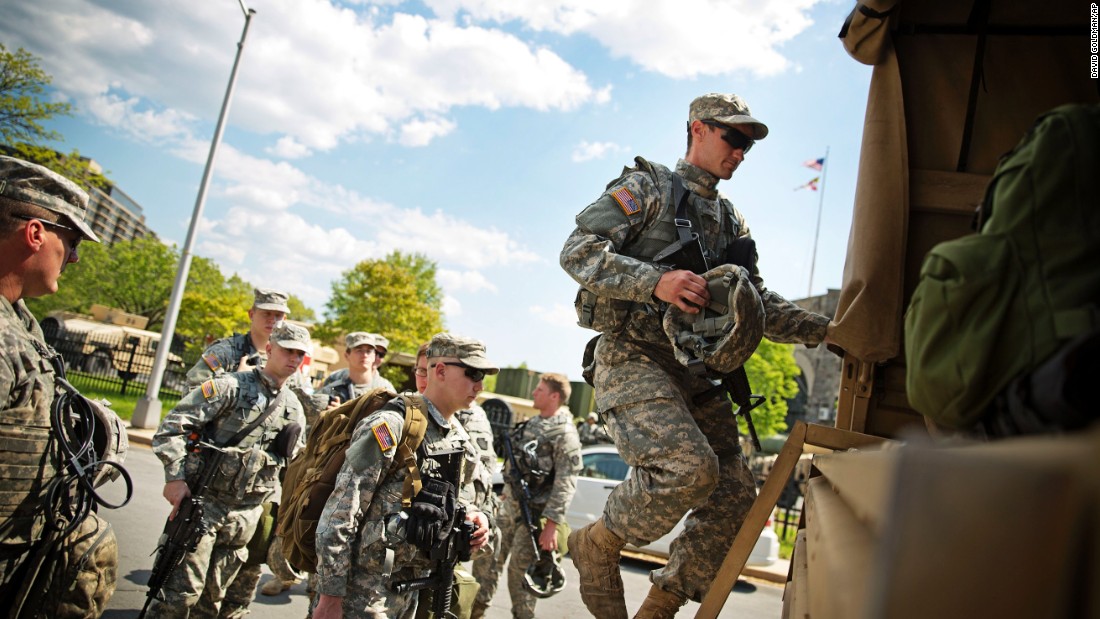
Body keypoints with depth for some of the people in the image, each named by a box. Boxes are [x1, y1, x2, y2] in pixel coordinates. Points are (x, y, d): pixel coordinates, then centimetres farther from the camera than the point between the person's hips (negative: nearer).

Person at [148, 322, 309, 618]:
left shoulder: (294, 408, 9)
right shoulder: (231, 385, -8)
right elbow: (172, 425, -13)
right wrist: (175, 477, -18)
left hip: (246, 514, 5)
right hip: (204, 502, -5)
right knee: (181, 593, -2)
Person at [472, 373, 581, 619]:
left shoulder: (565, 433, -14)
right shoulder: (532, 423, 12)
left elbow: (565, 483, -19)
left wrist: (551, 524, -23)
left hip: (534, 513, -7)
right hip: (509, 506, 8)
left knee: (520, 570, 1)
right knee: (487, 558, 11)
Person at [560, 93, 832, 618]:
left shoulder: (731, 221, 23)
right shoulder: (647, 187, 2)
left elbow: (758, 303, 21)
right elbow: (578, 250, -10)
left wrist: (822, 329, 6)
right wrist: (655, 280, -24)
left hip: (692, 368, 8)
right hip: (632, 356, -7)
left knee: (735, 495, 1)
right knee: (690, 466, -28)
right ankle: (597, 543, -1)